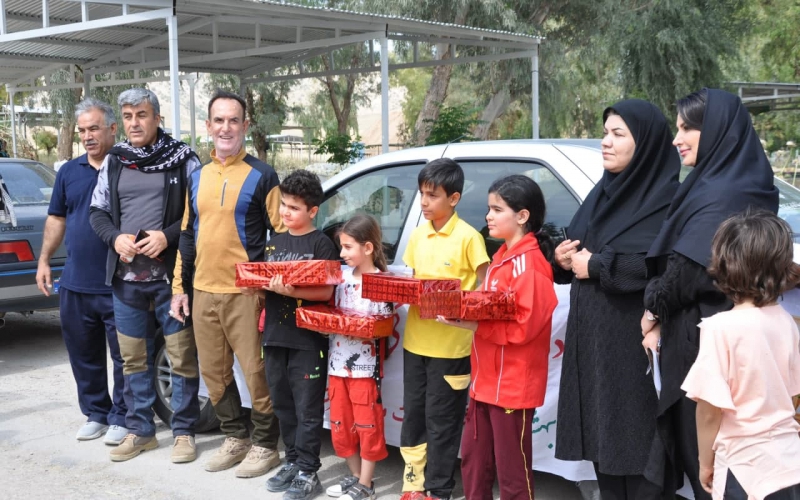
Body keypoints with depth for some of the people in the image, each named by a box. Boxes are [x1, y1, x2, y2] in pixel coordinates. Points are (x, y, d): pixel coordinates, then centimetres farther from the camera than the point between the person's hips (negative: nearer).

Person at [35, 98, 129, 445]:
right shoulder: (69, 172, 11)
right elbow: (57, 219, 16)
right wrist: (44, 260, 10)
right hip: (75, 285, 5)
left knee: (124, 356, 3)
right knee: (83, 355, 13)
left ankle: (121, 417, 16)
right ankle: (95, 414, 27)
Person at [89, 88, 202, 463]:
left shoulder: (183, 159, -2)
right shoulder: (113, 161, 10)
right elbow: (97, 211, 14)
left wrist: (168, 236, -16)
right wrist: (115, 237, -6)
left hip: (172, 275, -4)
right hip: (126, 277, 4)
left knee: (182, 356, 0)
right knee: (134, 357, 12)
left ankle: (184, 431, 12)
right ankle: (140, 430, 24)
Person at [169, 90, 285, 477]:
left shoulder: (262, 176, -3)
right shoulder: (197, 177, 13)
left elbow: (280, 236, -3)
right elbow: (187, 236, 17)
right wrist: (179, 288, 13)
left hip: (246, 293, -5)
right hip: (203, 293, 6)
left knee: (256, 371, -1)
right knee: (214, 372, 12)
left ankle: (265, 445, 13)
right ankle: (235, 438, 26)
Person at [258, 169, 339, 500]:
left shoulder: (321, 243, -6)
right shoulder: (274, 242, 14)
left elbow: (326, 291, -15)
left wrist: (289, 290, -26)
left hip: (308, 339, -7)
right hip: (275, 336, 7)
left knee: (307, 409, -1)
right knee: (283, 406, 15)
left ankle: (308, 473, 5)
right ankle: (293, 461, 27)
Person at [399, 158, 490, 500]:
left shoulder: (468, 237, -11)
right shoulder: (417, 235, 8)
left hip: (451, 344, -6)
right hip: (416, 340, 6)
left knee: (441, 421, 4)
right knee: (413, 414, 14)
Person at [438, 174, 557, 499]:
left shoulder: (529, 263, -17)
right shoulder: (501, 257, 12)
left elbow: (524, 326, -23)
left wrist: (473, 326, -24)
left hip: (514, 384, -9)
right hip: (486, 379, 9)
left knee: (512, 470, 3)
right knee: (473, 460, 18)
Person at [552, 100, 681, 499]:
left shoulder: (665, 197, -9)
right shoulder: (604, 192, 16)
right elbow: (574, 248, 22)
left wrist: (596, 265, -14)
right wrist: (563, 257, -2)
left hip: (633, 342, -8)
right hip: (591, 338, 8)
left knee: (634, 440, -3)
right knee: (602, 439, 12)